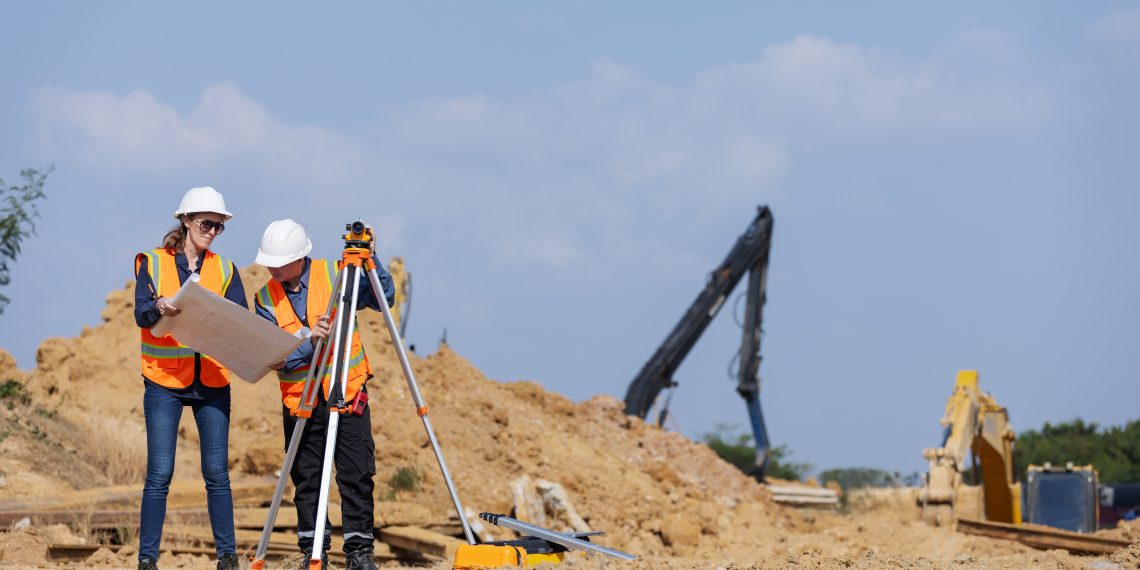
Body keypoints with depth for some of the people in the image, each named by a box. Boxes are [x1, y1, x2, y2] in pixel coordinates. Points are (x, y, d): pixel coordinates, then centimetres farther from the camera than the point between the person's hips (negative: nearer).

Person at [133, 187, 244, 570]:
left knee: (217, 473, 1)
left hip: (212, 383, 2)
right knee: (159, 474, -5)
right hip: (164, 381, -2)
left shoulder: (225, 270, 11)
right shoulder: (153, 264, 4)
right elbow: (141, 313, -9)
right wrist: (159, 307, -32)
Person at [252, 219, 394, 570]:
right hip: (299, 400, 2)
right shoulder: (266, 298, 0)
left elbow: (384, 298, -4)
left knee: (356, 475, -2)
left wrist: (370, 260, -17)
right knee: (306, 478, 3)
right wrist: (310, 340, -24)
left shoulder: (335, 276, -4)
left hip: (348, 393, -2)